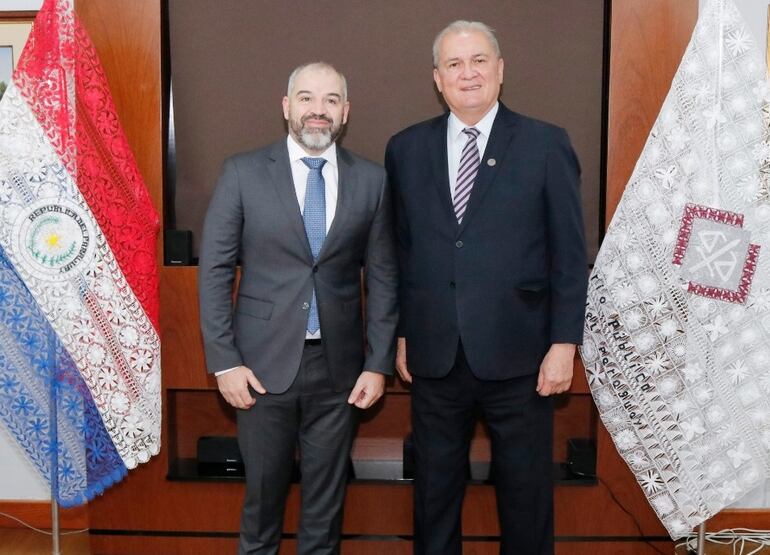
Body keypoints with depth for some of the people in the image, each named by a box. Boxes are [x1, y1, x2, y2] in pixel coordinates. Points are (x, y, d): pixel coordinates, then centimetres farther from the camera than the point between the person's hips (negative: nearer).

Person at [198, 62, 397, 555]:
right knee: (263, 492, 13)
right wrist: (224, 361, -7)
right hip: (264, 364, -1)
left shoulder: (371, 179, 2)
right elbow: (215, 270, -2)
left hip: (338, 367, 1)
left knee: (328, 499, 13)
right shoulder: (243, 173, -2)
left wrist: (379, 363, 0)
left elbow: (382, 277, 4)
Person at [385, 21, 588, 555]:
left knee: (526, 489, 13)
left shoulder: (546, 144, -2)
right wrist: (401, 333, 6)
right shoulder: (406, 148, 5)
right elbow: (399, 249, 7)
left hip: (518, 354, -2)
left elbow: (570, 254, -3)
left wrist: (564, 342, -6)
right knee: (435, 487, 17)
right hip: (434, 355, 2)